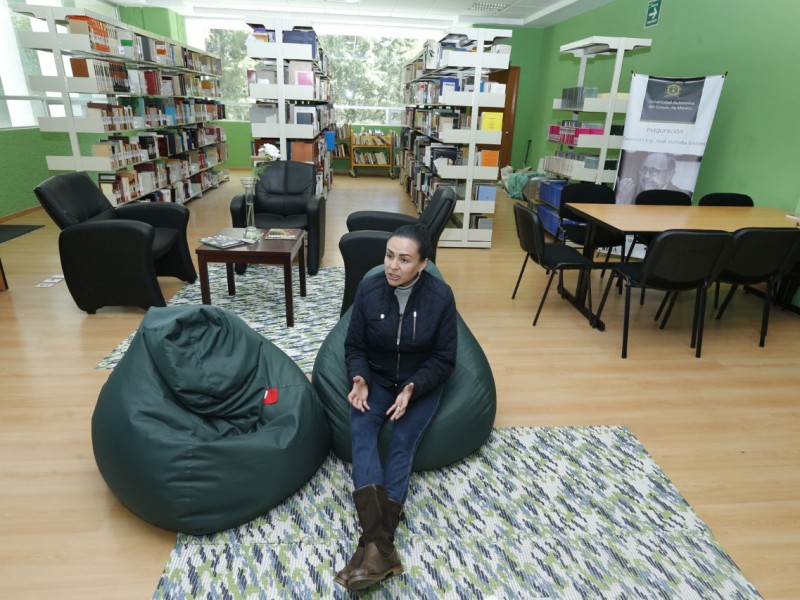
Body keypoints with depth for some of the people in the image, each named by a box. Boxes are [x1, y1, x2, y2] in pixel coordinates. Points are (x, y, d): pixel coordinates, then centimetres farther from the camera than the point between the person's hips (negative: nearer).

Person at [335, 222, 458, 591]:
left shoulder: (440, 296, -16)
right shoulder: (368, 289, -11)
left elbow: (444, 359, -8)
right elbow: (354, 346, -1)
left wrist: (413, 388, -23)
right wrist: (359, 380, -20)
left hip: (422, 384, -1)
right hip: (377, 378, 2)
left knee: (403, 441, -24)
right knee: (360, 430, -24)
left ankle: (373, 545, -23)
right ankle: (381, 547, -32)